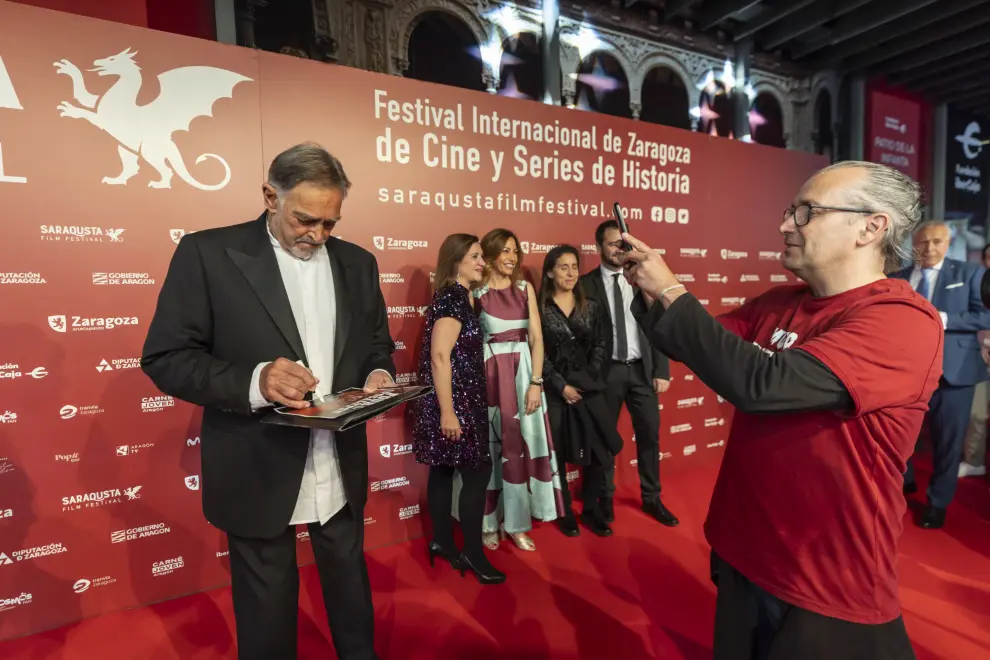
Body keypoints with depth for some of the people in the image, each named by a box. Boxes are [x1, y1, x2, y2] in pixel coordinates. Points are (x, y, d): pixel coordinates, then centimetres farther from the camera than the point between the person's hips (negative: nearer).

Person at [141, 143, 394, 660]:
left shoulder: (357, 262, 4)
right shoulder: (208, 252, -9)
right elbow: (165, 357, -10)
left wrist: (378, 376, -11)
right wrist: (253, 381, -27)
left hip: (342, 472, 4)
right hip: (257, 476, -3)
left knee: (352, 593, 24)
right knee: (267, 614, 19)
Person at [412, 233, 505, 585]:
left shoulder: (459, 296, 13)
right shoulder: (452, 298, -17)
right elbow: (439, 356, -23)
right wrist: (448, 411, -24)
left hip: (460, 399, 9)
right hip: (454, 401, -9)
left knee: (445, 469, 16)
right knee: (478, 470, -2)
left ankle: (442, 541, 29)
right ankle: (473, 552, 12)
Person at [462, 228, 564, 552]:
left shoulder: (525, 288, 7)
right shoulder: (476, 291, -3)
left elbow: (536, 338, 3)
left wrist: (536, 382, -5)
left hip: (522, 373, 3)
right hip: (488, 374, -3)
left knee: (520, 446, 7)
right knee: (490, 447, 6)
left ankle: (516, 522, 23)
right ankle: (489, 523, 22)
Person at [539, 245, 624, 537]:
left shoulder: (591, 307, 8)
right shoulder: (539, 309, -3)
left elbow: (601, 347, 5)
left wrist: (589, 379, -7)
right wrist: (561, 385, -11)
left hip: (589, 388, 3)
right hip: (554, 391, -3)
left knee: (598, 451, 4)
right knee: (558, 453, 5)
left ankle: (591, 510, 23)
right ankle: (565, 512, 22)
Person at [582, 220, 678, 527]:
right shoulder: (586, 284, -4)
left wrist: (662, 370, 0)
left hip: (642, 368, 3)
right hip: (606, 371, -2)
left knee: (649, 434, 11)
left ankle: (651, 498, 30)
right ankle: (606, 498, 29)